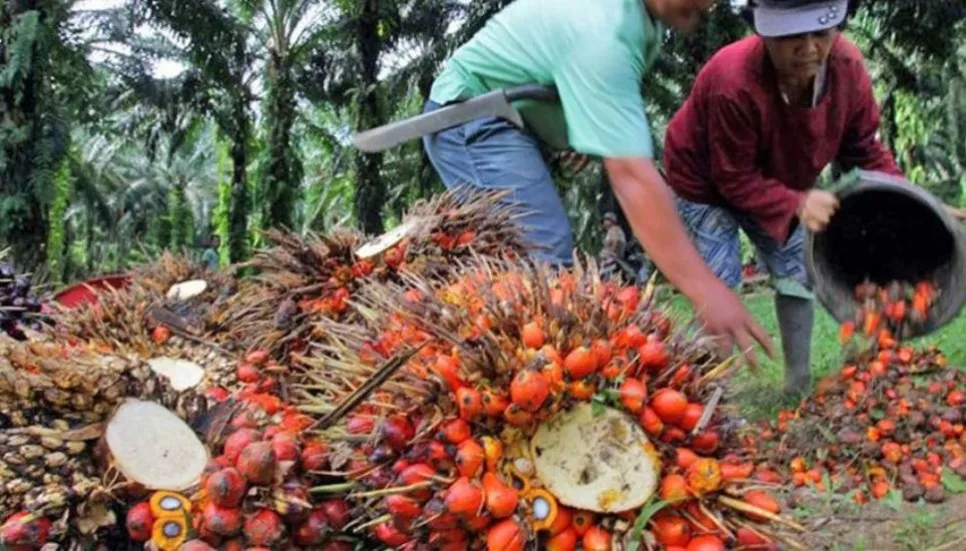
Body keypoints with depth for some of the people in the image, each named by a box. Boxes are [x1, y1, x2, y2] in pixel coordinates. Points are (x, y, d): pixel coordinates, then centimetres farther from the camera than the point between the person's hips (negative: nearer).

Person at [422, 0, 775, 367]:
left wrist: (581, 132, 5)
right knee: (543, 265, -24)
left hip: (515, 117, 10)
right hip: (470, 118, -10)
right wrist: (704, 289, -43)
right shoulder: (602, 31, -35)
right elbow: (631, 175, -41)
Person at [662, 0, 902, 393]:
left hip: (774, 182, 6)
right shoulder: (731, 82, -43)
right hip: (706, 183, -6)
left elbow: (863, 148, -12)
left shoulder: (848, 68, -25)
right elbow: (734, 179, -33)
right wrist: (797, 204, -45)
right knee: (720, 286, -11)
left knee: (796, 276, 8)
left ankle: (800, 385, 21)